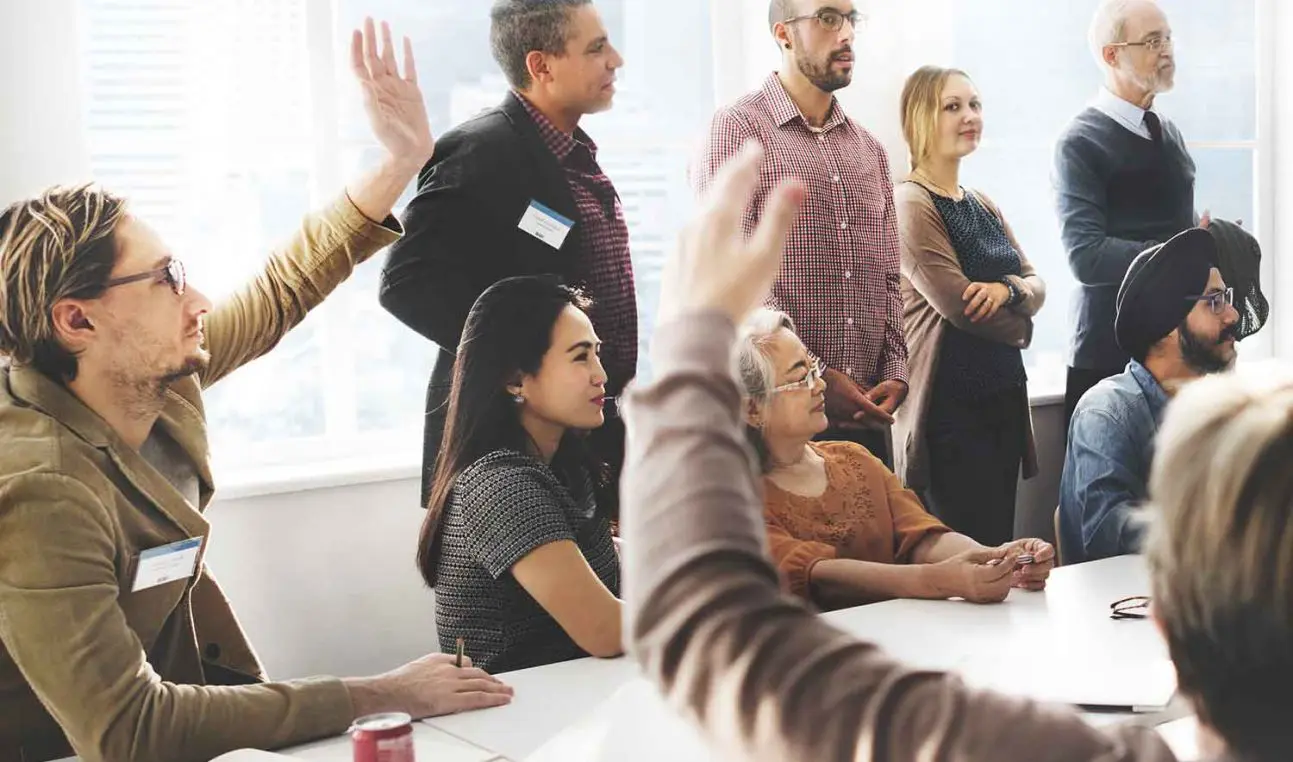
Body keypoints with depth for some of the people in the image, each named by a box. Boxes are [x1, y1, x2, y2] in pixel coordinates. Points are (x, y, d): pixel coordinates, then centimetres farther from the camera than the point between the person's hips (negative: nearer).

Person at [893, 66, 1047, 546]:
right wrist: (1018, 323, 1)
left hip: (1003, 394, 8)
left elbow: (1036, 285, 11)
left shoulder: (984, 207, 16)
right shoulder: (910, 204, -11)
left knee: (1000, 546, 10)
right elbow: (957, 303, -17)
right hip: (951, 402, -8)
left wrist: (1008, 289, -13)